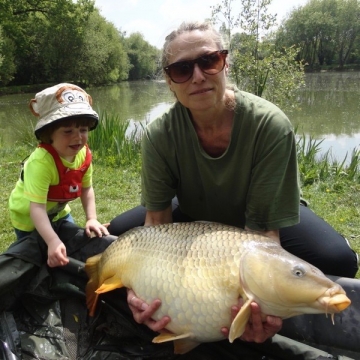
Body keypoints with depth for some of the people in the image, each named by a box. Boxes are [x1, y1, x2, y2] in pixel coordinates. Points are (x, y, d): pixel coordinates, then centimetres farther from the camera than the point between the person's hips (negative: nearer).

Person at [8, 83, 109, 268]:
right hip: (28, 216, -6)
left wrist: (91, 218, -18)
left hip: (58, 212, 6)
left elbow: (86, 188, -8)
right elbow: (36, 208, -43)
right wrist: (52, 242, -53)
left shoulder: (84, 154, -21)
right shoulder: (41, 162, -41)